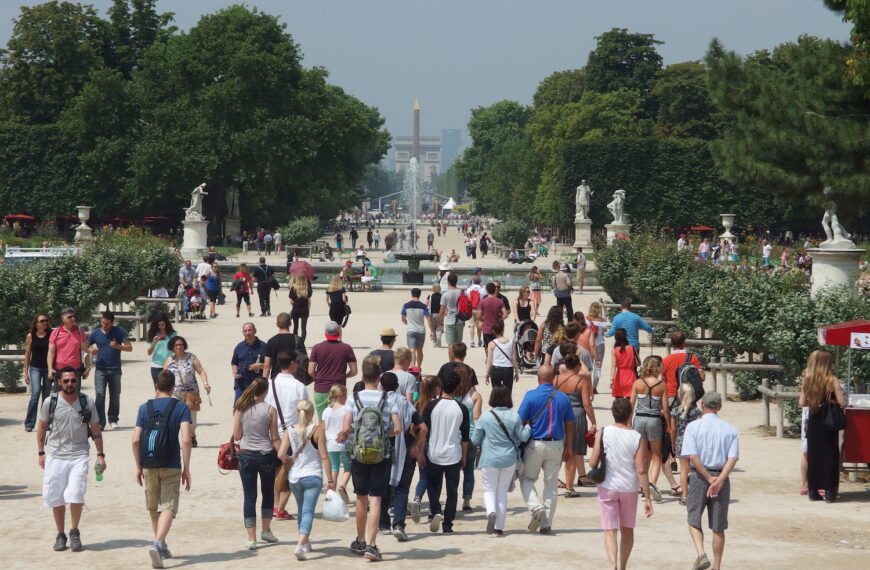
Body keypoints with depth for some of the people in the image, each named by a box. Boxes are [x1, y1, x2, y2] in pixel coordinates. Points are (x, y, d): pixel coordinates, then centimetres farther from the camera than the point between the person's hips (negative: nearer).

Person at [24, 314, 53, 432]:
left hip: (48, 368, 1)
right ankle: (29, 423, -10)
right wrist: (26, 372, 3)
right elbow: (27, 354, 6)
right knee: (35, 393, -15)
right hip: (35, 368, -1)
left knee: (46, 396, 6)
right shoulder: (31, 336, 1)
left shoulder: (51, 335, 1)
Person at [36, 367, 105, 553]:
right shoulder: (50, 402, -1)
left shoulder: (87, 402, 0)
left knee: (76, 494, -14)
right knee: (56, 498, 4)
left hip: (79, 455, -1)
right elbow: (41, 427, 10)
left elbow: (96, 429, 7)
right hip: (55, 455, 1)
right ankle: (60, 535, 19)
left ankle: (74, 532, 5)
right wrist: (41, 452, 6)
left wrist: (100, 455, 4)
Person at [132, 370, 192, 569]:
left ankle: (162, 546, 28)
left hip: (149, 467, 3)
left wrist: (138, 466, 9)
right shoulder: (181, 407, -4)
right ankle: (157, 544, -25)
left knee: (153, 509, 18)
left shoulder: (145, 408, 2)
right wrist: (186, 469, -7)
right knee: (168, 508, -3)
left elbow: (135, 440, -1)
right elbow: (186, 440, -13)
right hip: (172, 467, -3)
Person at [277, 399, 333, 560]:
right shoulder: (317, 430, -8)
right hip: (313, 477, -4)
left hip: (294, 478, 4)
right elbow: (324, 457, -9)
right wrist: (330, 480, -4)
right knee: (308, 511, -7)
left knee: (302, 509, 22)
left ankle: (305, 542, 36)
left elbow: (281, 455, -8)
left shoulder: (289, 431, -1)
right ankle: (300, 544, -24)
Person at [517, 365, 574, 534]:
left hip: (535, 444, -3)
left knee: (526, 478, 15)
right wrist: (568, 448, 17)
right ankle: (546, 524, 10)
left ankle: (536, 507, -9)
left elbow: (521, 422, -8)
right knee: (551, 484, 9)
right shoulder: (563, 398, 2)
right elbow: (569, 426, 7)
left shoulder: (531, 396, -8)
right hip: (556, 445, 3)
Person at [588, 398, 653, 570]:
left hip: (607, 487, -1)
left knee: (609, 530, 0)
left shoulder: (603, 433, -8)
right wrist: (647, 498, -5)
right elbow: (641, 470, -10)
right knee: (627, 530, 18)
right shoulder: (637, 438, -8)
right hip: (629, 488, 1)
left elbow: (593, 463, -7)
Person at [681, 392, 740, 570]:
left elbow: (693, 456, -14)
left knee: (694, 520, 12)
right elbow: (733, 458, -10)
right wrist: (719, 480, -16)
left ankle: (701, 554, -9)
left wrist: (709, 478, -11)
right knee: (718, 526, 10)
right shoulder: (730, 430, 3)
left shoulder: (693, 426, -4)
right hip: (722, 477, 2)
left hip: (699, 476, -2)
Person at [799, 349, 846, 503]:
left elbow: (802, 403, 1)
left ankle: (813, 490, 14)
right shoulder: (832, 380, -12)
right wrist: (831, 401, 7)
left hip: (813, 421, 4)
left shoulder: (807, 380, -1)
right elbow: (842, 403, -14)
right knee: (830, 455, 3)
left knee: (812, 455, 11)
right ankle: (829, 491, 1)